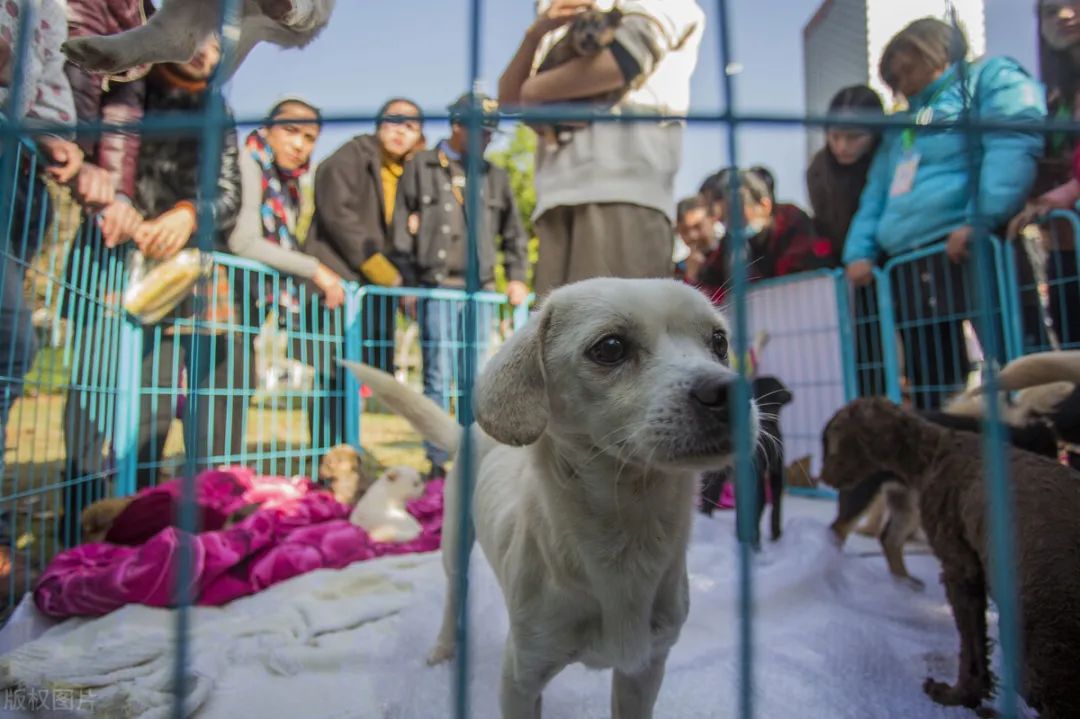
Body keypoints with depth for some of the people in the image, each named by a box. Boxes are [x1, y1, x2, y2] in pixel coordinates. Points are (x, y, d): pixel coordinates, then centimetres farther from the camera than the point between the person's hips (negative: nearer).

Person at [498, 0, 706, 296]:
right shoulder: (561, 28, 35)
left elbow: (623, 60, -2)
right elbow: (508, 99, 23)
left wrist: (537, 88, 10)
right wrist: (535, 32, 8)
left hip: (626, 184, -5)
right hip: (560, 188, 5)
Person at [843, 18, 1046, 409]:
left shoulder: (990, 77, 9)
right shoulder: (901, 128, 30)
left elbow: (1013, 145, -9)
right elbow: (875, 195, 23)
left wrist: (980, 219, -22)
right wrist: (859, 252, 7)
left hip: (969, 252, -6)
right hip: (908, 268, 7)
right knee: (929, 386, 6)